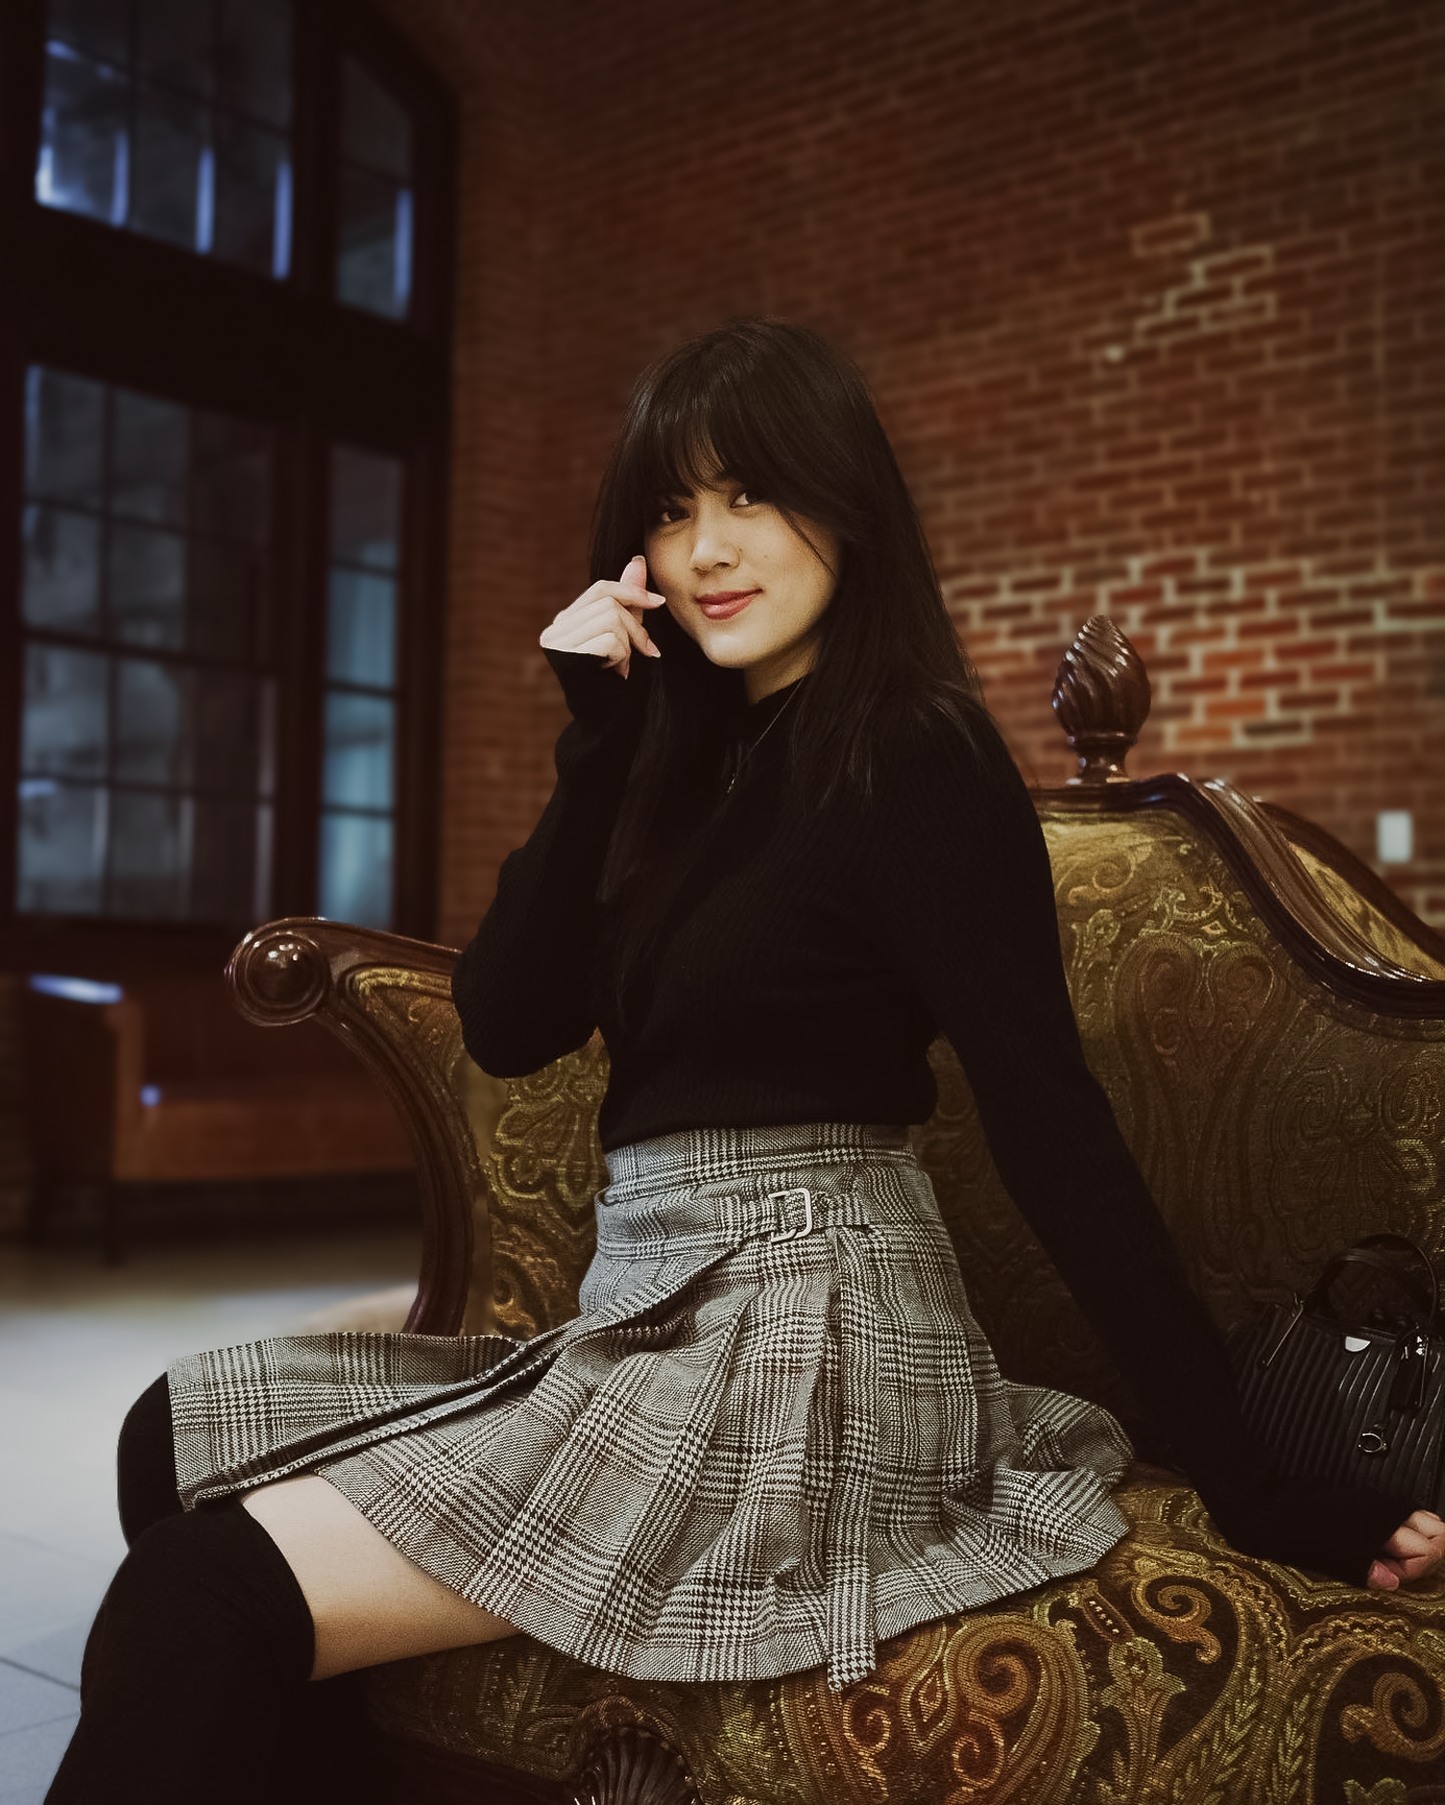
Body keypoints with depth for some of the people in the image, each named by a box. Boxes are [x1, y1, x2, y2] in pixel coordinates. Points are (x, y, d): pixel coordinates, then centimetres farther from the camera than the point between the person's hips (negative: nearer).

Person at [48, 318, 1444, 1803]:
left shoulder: (914, 763, -9)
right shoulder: (700, 753, 15)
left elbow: (1047, 1121, -13)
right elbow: (507, 1027, 6)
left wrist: (1248, 1484, -14)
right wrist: (595, 739, -3)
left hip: (803, 1350, -9)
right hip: (656, 1323, 9)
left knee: (200, 1606, -18)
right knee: (181, 1436, 8)